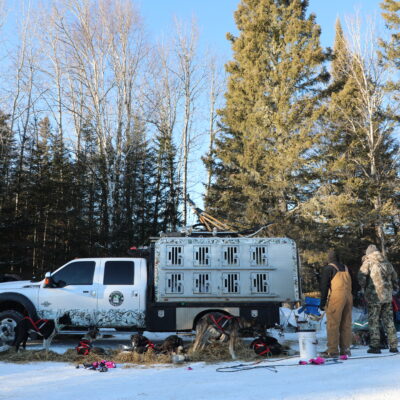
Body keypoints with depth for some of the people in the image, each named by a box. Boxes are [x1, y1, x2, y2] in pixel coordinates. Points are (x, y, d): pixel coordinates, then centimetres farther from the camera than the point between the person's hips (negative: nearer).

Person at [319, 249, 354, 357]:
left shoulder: (328, 268, -2)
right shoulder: (345, 268, 17)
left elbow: (324, 286, -7)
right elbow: (351, 285, 20)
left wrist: (322, 302, -4)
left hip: (336, 298, -7)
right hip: (348, 297, 7)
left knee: (333, 325, -5)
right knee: (346, 325, 10)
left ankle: (332, 350, -6)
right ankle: (345, 349, 14)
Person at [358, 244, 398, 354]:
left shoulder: (368, 262, -6)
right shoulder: (386, 262, 11)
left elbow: (361, 276, -14)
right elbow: (394, 276, 19)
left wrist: (363, 288, 2)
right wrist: (394, 288, 32)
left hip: (374, 296, -5)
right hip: (387, 296, 5)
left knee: (373, 321, 1)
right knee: (389, 320, 12)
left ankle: (375, 346, 1)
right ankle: (393, 346, 13)